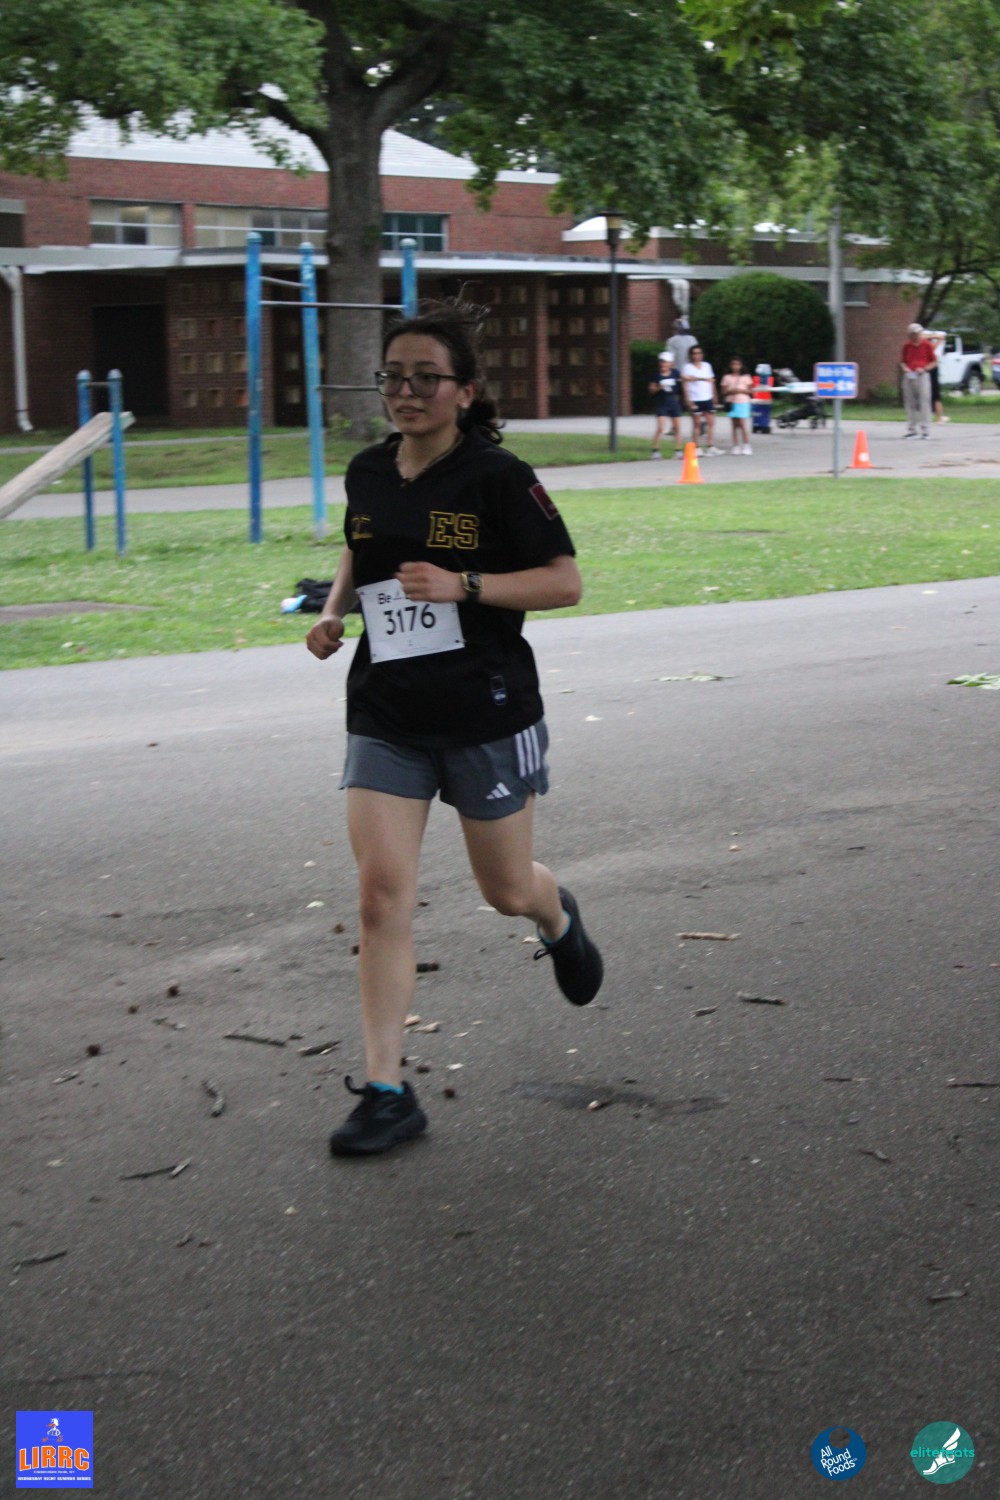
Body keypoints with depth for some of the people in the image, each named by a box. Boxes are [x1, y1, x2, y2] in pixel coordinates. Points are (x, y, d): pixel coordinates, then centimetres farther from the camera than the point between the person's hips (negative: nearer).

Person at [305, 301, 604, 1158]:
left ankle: (559, 919, 52)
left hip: (487, 714, -3)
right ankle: (386, 1093, -2)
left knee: (507, 890, 13)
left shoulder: (497, 477, -12)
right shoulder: (368, 474, 4)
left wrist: (462, 586, -23)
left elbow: (565, 580, -10)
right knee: (382, 894, -8)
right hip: (386, 717, 4)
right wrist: (335, 611, 4)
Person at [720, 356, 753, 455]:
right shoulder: (727, 378, 9)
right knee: (735, 425, 4)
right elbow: (724, 392, 8)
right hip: (731, 402, 2)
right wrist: (731, 391, -11)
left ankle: (746, 446, -10)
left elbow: (750, 390, 5)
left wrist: (741, 390, -11)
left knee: (742, 423, -11)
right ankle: (736, 446, 7)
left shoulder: (746, 377, 6)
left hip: (743, 402, -2)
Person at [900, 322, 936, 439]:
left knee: (924, 402, -6)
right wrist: (905, 368, -4)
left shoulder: (927, 345, 1)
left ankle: (925, 429, -5)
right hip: (909, 377, 3)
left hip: (922, 376, -3)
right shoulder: (907, 346, 10)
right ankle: (911, 429, 12)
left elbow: (934, 361, 4)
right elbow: (902, 361, 17)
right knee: (910, 403, 5)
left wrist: (924, 369, -10)